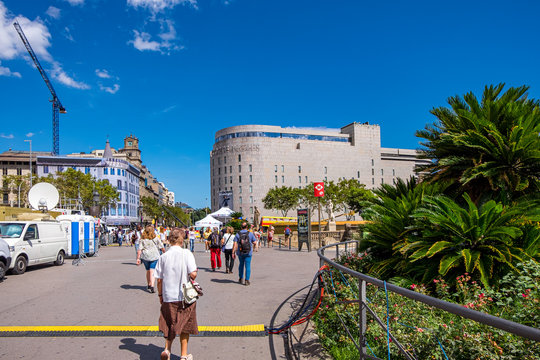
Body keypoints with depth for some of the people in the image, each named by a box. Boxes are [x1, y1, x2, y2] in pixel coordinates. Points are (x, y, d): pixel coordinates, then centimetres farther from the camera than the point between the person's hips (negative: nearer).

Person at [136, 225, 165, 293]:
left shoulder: (143, 239, 3)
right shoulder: (156, 238, -1)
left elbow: (139, 250, -3)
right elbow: (162, 247, 2)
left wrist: (138, 258, -1)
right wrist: (164, 253, 18)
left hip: (145, 257, 2)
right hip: (154, 256, -2)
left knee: (148, 271, 18)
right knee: (152, 271, -6)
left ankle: (149, 285, 34)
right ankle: (152, 286, -19)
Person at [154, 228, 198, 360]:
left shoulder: (164, 256, -2)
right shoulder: (187, 254, -11)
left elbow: (159, 279, 1)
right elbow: (193, 274, -19)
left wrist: (160, 295, 14)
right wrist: (192, 278, 4)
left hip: (168, 296, 2)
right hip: (185, 296, -2)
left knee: (169, 324, 20)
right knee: (185, 325, 13)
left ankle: (167, 349, 6)